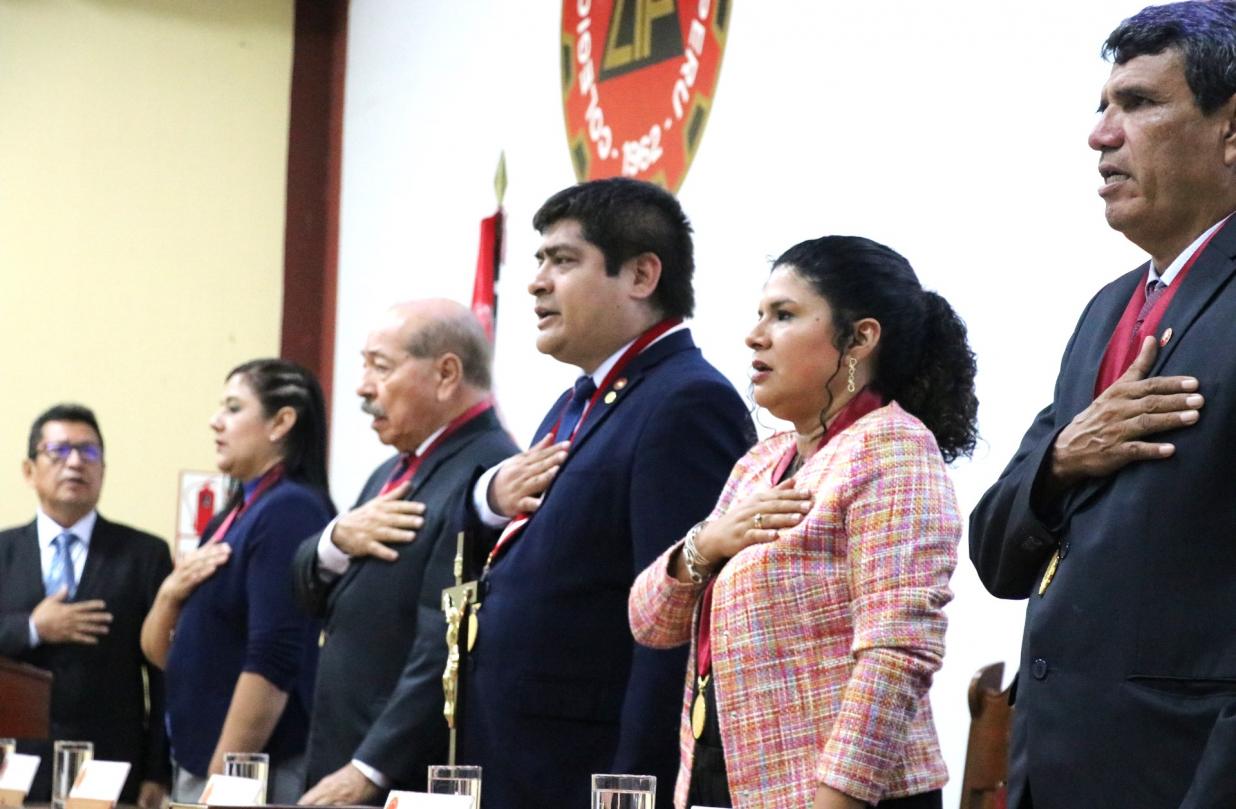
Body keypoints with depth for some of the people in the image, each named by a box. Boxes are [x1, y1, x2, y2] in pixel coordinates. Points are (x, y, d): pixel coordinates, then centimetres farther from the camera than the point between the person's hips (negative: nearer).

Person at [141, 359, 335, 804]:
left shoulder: (290, 511, -12)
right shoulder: (231, 517, 13)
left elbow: (271, 664, -19)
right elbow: (158, 652, 16)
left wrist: (221, 780, -18)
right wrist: (169, 594, -4)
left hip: (256, 772, -8)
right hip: (197, 762, 8)